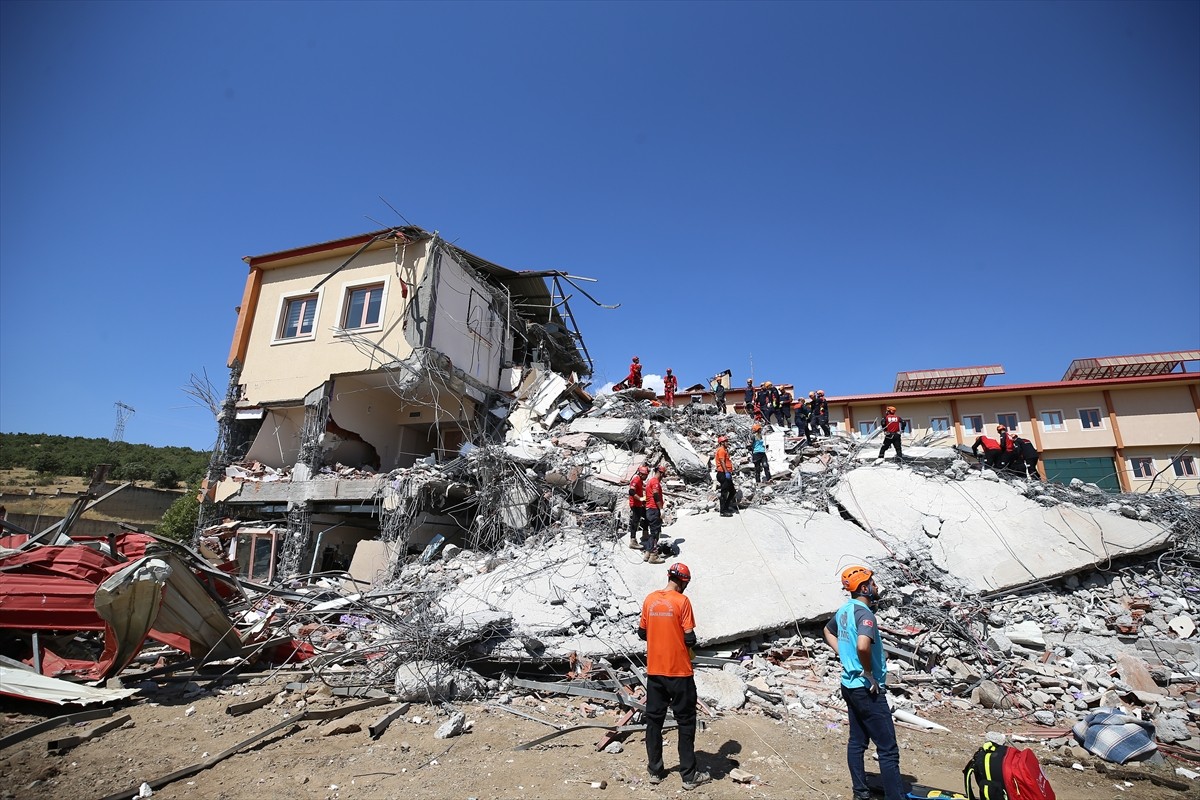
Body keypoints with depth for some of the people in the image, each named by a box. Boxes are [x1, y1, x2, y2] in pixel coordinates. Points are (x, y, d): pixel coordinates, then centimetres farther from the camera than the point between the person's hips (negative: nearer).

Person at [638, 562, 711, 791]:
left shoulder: (649, 599, 0)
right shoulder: (682, 601, -15)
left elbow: (642, 633, 7)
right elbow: (690, 639, -15)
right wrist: (690, 644, 7)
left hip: (654, 671, 5)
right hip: (679, 671, -4)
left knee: (654, 720, 15)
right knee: (686, 722, 9)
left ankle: (655, 770, 24)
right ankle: (689, 776, 17)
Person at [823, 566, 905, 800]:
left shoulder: (844, 610, 6)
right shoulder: (864, 613, -21)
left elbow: (828, 632, 24)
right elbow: (862, 646, -38)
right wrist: (869, 673, -21)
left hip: (850, 686, 9)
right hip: (867, 689, -9)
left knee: (857, 741, 18)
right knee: (888, 749, 0)